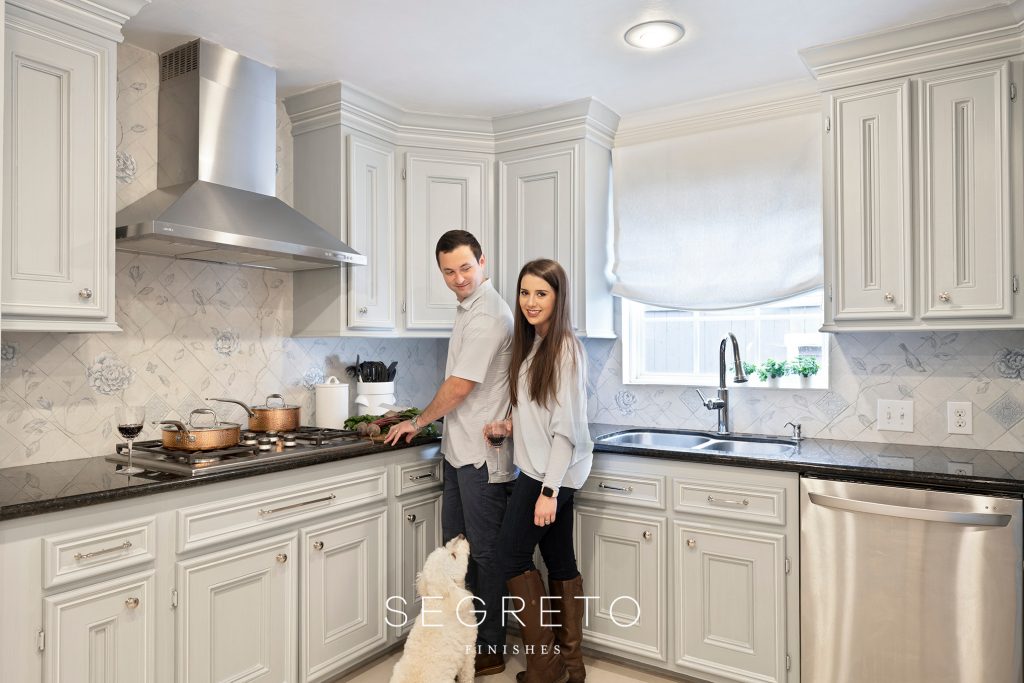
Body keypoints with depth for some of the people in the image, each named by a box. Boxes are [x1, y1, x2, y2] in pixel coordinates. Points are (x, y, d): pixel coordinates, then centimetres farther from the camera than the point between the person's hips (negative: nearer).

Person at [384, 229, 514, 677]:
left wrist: (419, 422, -1)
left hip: (481, 454, -10)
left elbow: (458, 388, -16)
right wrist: (427, 422, 12)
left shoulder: (488, 316, -18)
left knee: (485, 552, 3)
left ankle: (490, 649, 18)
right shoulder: (469, 308, 14)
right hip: (460, 450, 10)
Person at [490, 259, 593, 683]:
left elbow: (566, 428, -20)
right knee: (560, 561, 14)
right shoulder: (532, 344, 10)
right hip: (541, 467, 9)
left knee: (514, 553, 1)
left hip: (553, 471, -9)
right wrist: (512, 425, 2)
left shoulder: (564, 349, -17)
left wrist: (549, 490, -21)